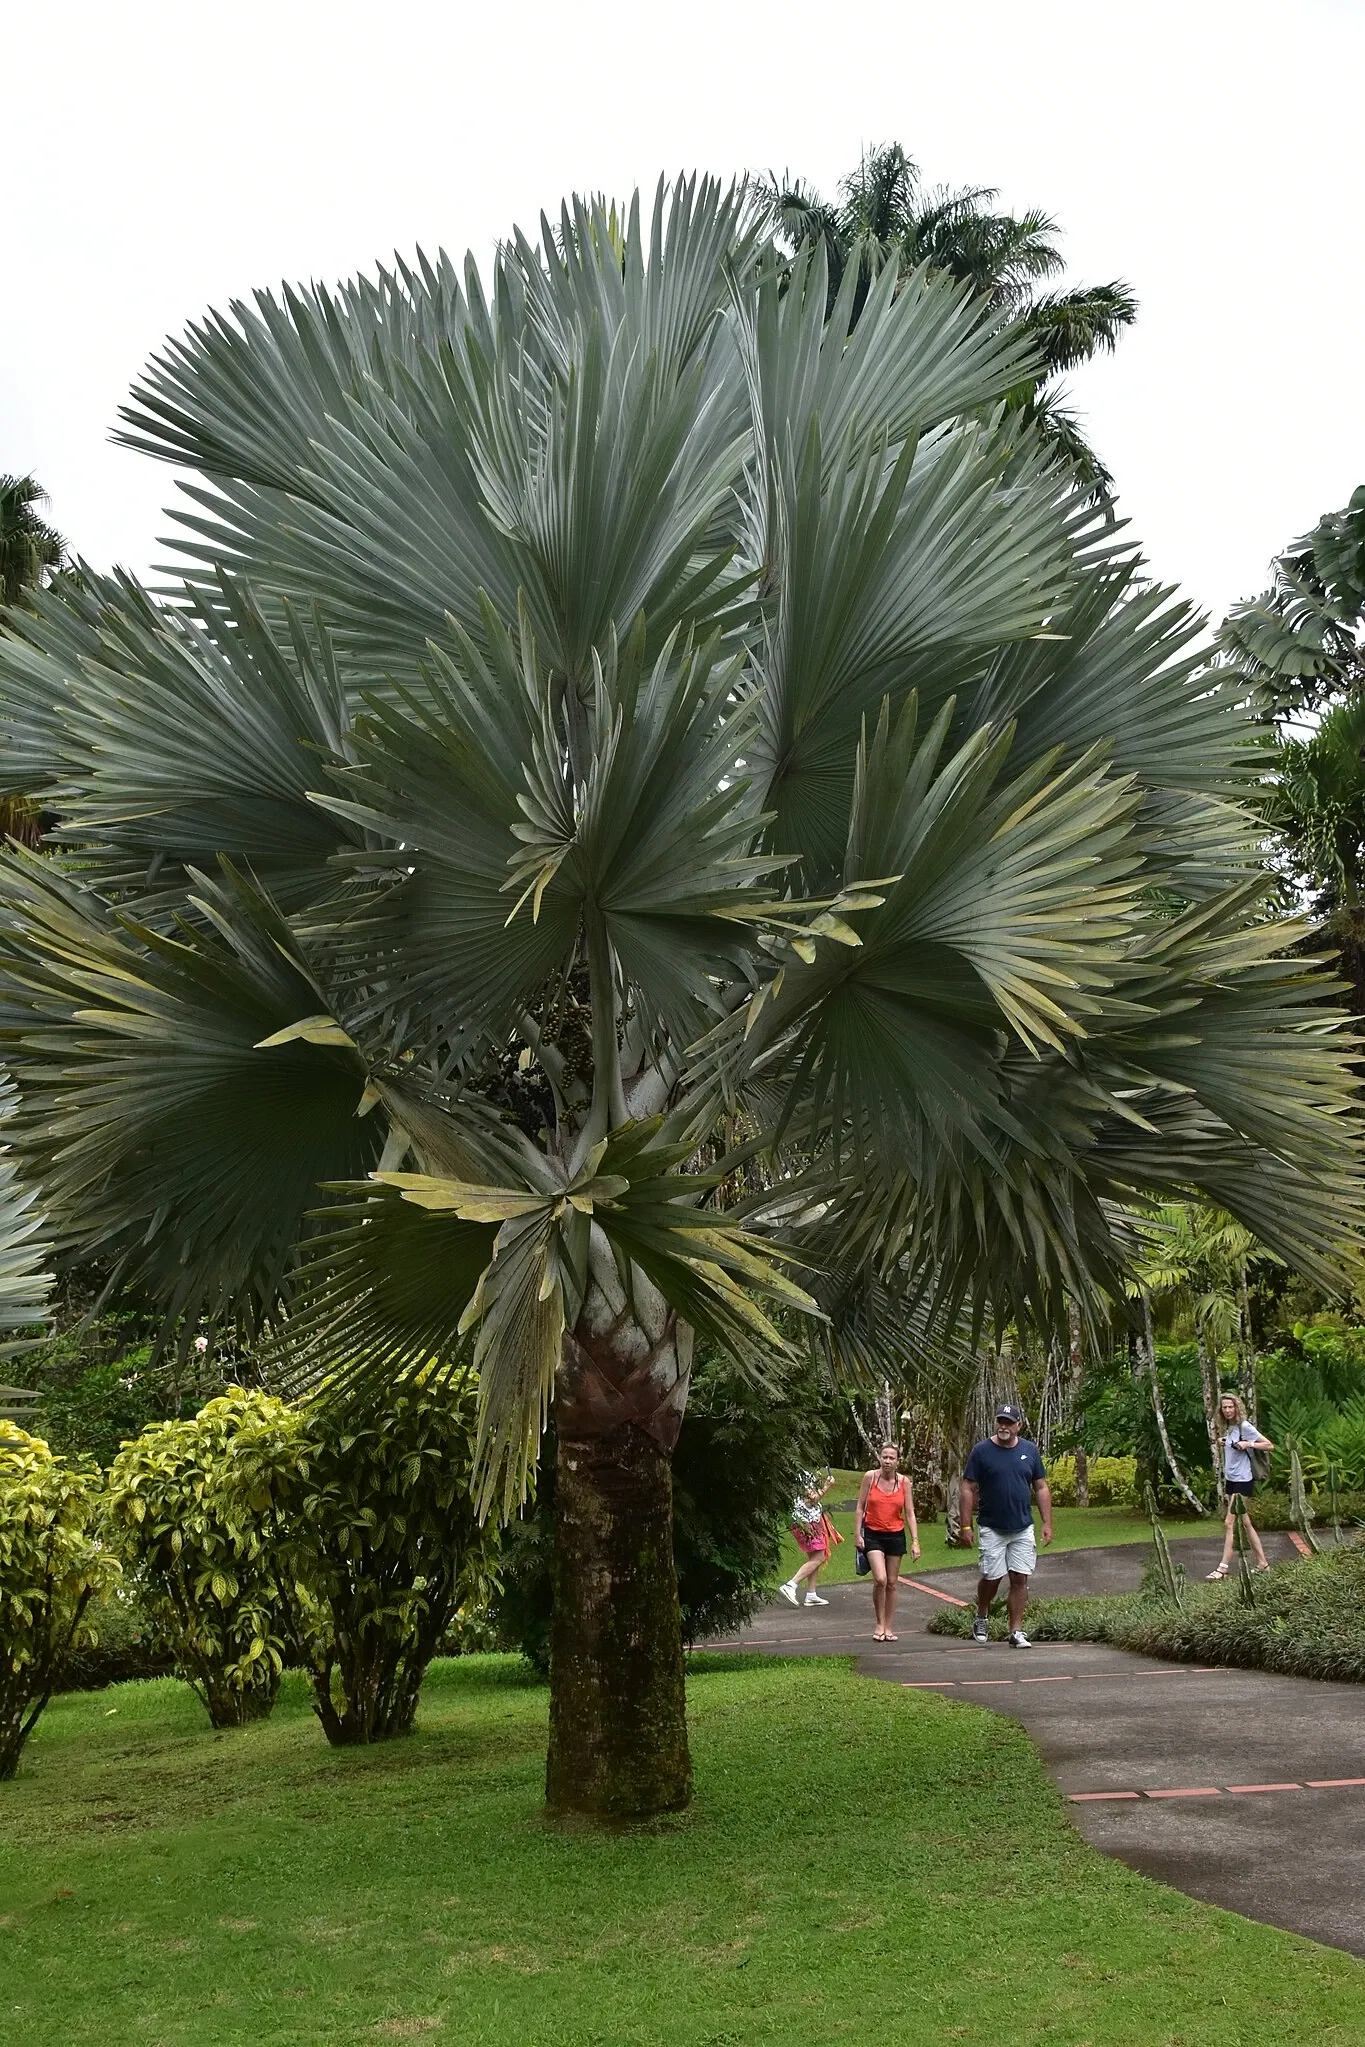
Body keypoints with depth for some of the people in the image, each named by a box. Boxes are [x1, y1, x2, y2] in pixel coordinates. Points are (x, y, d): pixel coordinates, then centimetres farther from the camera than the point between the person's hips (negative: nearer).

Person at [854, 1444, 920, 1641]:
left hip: (896, 1536, 2)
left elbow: (910, 1513, 2)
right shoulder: (870, 1477, -5)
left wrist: (915, 1541, -5)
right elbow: (860, 1507, -1)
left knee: (892, 1583, 7)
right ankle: (879, 1624, 0)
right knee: (880, 1580, -17)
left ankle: (888, 1628, 18)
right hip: (873, 1534, -2)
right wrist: (857, 1534, -6)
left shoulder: (904, 1482, -1)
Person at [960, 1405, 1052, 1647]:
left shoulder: (1030, 1450, 4)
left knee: (1020, 1579, 0)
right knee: (991, 1577, -1)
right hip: (992, 1528, -2)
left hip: (1023, 1528, 2)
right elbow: (968, 1489, -4)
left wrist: (1047, 1523, 3)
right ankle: (982, 1618, 26)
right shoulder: (982, 1451, -5)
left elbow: (1041, 1488, 9)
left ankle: (1016, 1632, 8)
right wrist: (966, 1525, -9)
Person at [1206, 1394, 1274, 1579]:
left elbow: (1269, 1445, -11)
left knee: (1229, 1523, -10)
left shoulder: (1245, 1427, -12)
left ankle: (1223, 1568, -8)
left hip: (1243, 1480, -8)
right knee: (1244, 1523, 11)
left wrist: (1248, 1444, -22)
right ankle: (1262, 1564, 18)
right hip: (1231, 1480, 8)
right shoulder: (1227, 1429, 11)